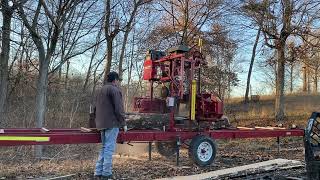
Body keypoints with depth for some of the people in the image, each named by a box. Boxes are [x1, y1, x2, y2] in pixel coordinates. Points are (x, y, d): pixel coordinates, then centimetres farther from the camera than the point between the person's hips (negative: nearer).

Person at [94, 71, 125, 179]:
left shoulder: (100, 90, 21)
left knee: (104, 148, 14)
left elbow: (97, 108, 23)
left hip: (102, 124, 9)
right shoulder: (114, 90, -8)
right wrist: (123, 122, -6)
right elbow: (119, 109, -14)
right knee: (109, 149, -6)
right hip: (112, 124, -9)